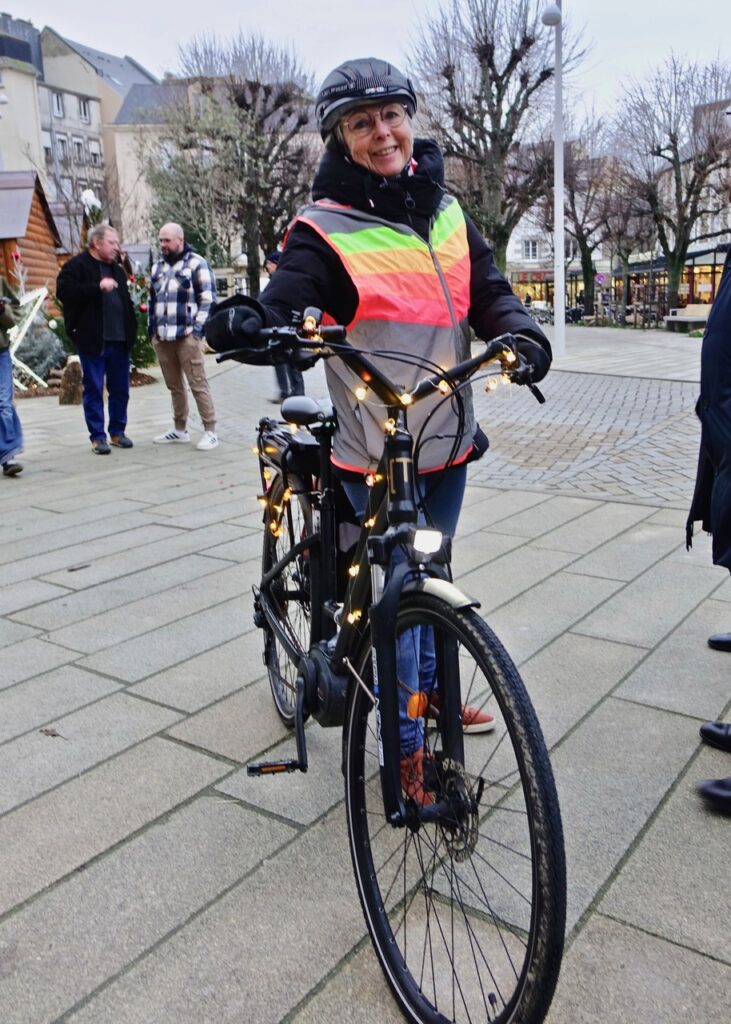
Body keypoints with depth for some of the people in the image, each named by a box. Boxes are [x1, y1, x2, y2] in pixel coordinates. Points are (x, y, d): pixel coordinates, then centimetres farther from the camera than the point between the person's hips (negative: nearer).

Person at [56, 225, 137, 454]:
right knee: (94, 389, 0)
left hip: (119, 340, 6)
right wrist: (98, 287, -25)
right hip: (92, 340, -6)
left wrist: (131, 331, 15)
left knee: (120, 389, 8)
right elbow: (64, 291, -18)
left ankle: (118, 432, 20)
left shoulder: (116, 268, 18)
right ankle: (97, 436, 7)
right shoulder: (76, 266, -3)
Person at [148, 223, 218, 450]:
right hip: (161, 338, 7)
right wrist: (151, 328, 16)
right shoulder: (158, 267, 18)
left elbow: (209, 299, -6)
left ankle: (210, 431, -5)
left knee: (198, 385, -8)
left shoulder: (196, 264, -2)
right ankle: (180, 430, 20)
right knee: (174, 386, 12)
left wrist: (197, 328, -13)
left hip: (186, 336, -6)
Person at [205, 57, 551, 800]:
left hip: (448, 442, 6)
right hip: (376, 455, -6)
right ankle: (407, 746, 19)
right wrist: (242, 322, -43)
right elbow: (283, 307, -20)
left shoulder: (447, 214, 8)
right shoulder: (325, 230, -10)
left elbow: (488, 292, 5)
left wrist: (520, 334, -16)